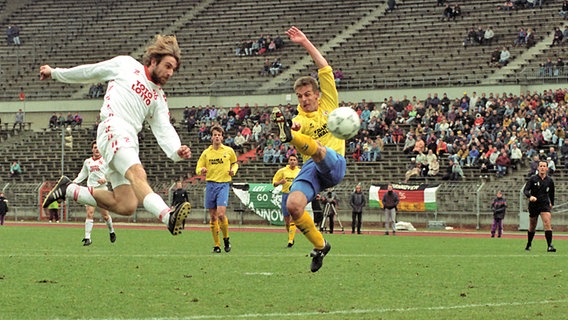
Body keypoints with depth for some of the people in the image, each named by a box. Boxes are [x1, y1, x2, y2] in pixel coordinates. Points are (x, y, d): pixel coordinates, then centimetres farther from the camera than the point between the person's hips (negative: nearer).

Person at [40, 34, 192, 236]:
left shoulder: (158, 98, 24)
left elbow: (164, 131, 11)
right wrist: (55, 73, 31)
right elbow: (90, 72, 24)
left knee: (126, 206, -7)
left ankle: (69, 190, 11)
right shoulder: (126, 65, 13)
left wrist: (177, 151, -10)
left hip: (130, 142, 7)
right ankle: (168, 216, -56)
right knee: (137, 174, -31)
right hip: (113, 128, -7)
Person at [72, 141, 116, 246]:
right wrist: (75, 181, 13)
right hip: (90, 189, 3)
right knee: (89, 213, -11)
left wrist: (105, 179, -20)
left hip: (102, 189, -3)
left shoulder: (105, 160, 2)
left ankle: (111, 232, 28)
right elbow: (83, 174, 27)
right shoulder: (87, 161, 14)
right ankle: (87, 238, -12)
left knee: (105, 215, 1)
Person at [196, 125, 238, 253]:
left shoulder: (229, 151, 4)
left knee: (221, 214, -18)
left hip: (223, 184, -2)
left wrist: (233, 170, -1)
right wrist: (201, 170, -14)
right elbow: (198, 168, 9)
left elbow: (235, 163, 21)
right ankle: (216, 245, 11)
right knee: (213, 216, 3)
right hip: (210, 184, 2)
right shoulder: (206, 152, 7)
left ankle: (226, 238, 5)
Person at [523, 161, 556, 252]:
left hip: (545, 204, 1)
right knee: (532, 226, 10)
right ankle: (529, 245, 31)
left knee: (547, 223, -18)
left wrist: (552, 203, 27)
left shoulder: (549, 180, 4)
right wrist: (530, 196, -31)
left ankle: (550, 246, -24)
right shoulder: (533, 179, -4)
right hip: (533, 205, 0)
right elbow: (525, 190, -11)